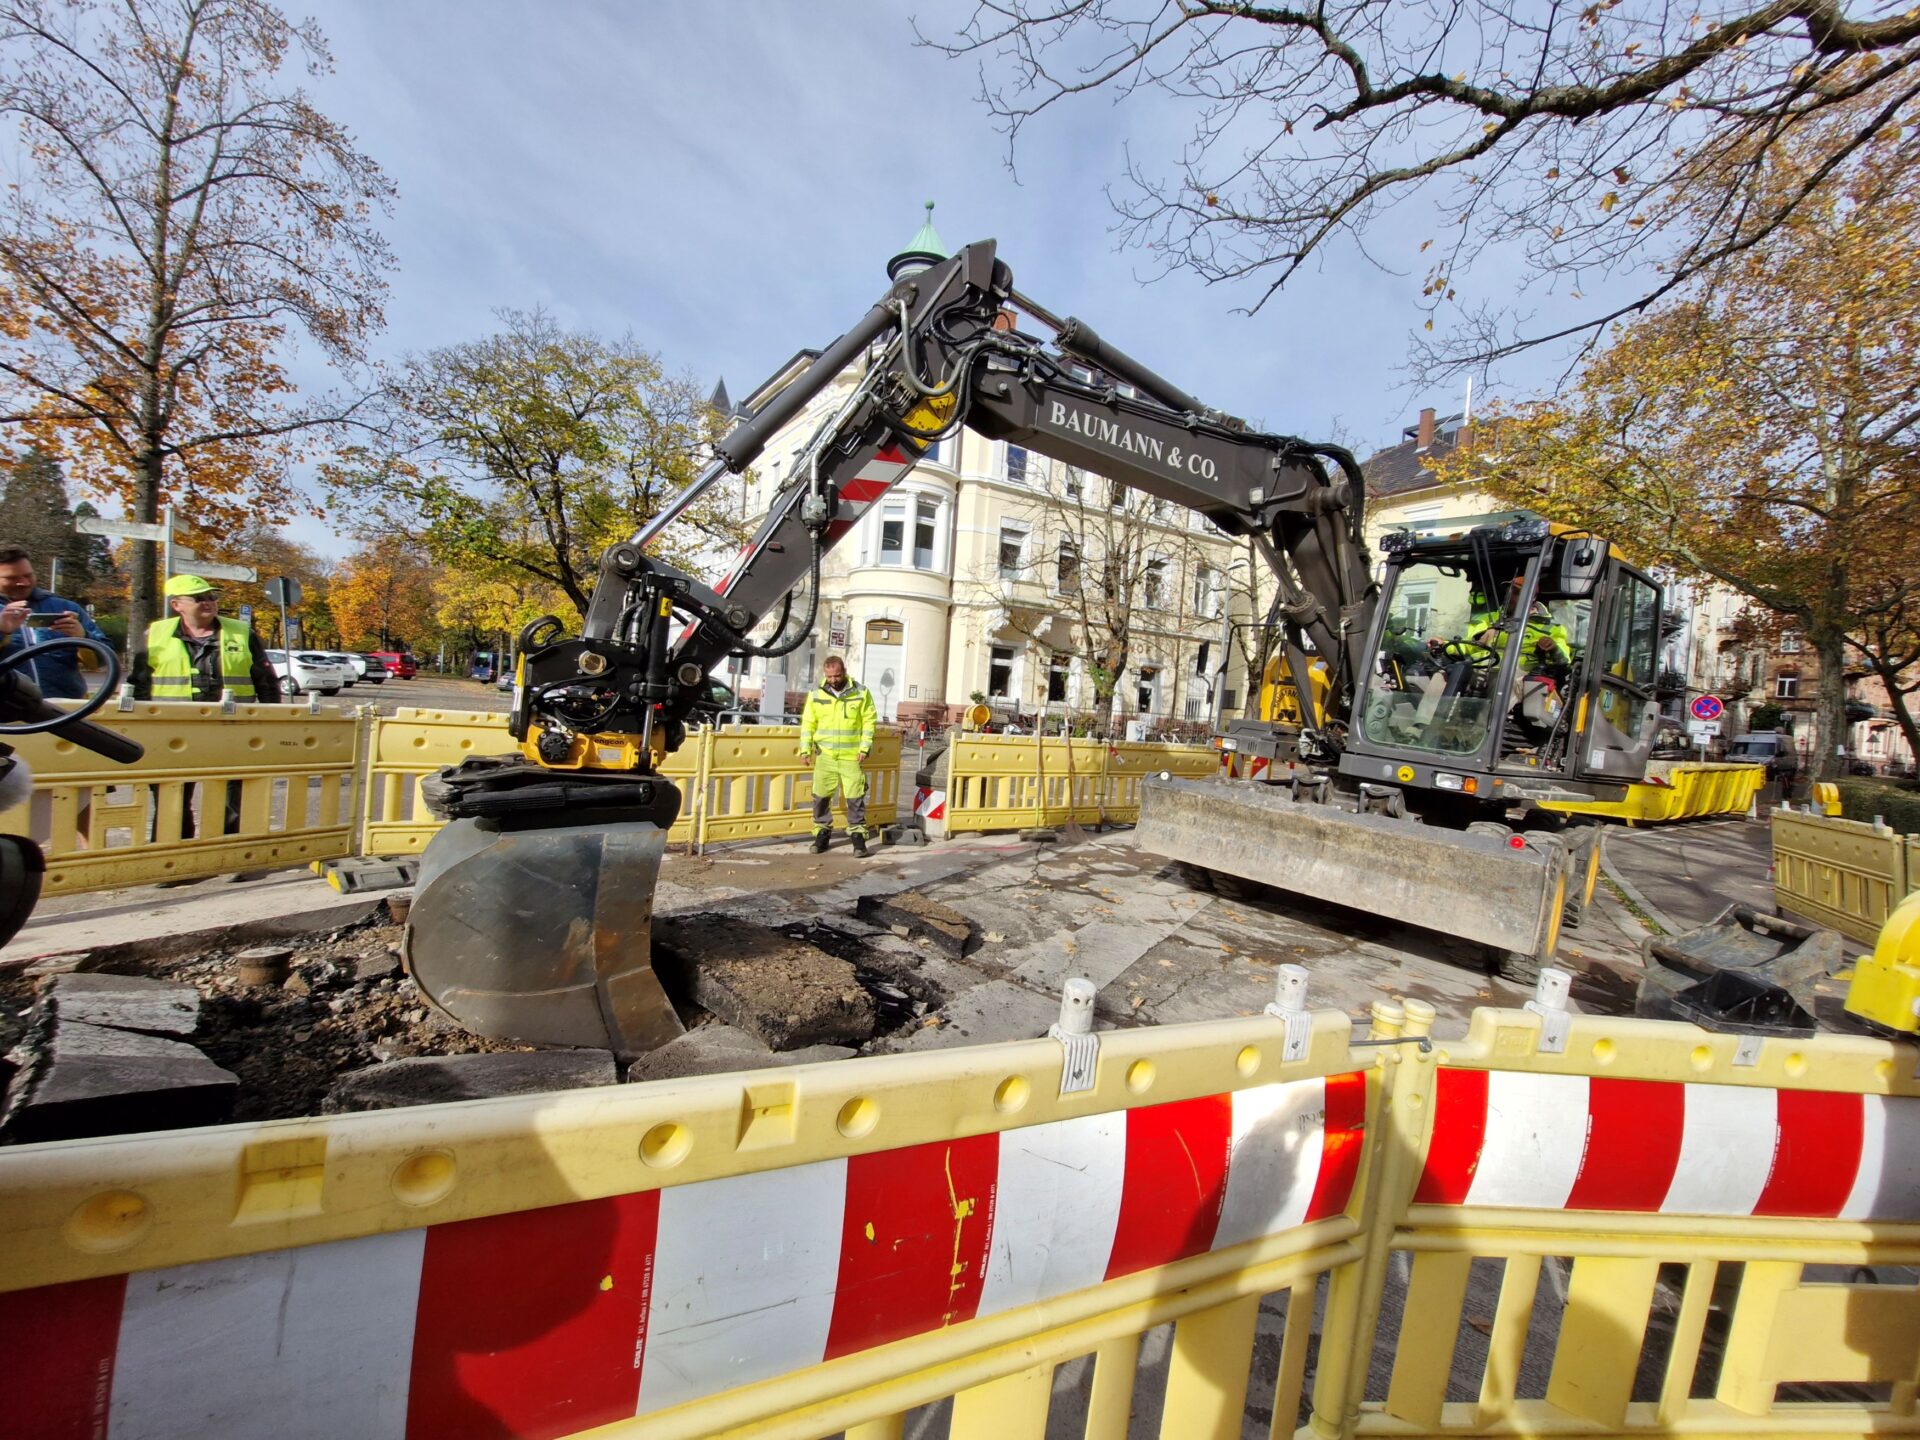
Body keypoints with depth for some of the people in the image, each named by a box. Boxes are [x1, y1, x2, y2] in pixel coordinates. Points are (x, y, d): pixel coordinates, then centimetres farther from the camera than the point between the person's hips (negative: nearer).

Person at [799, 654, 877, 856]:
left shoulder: (861, 692, -1)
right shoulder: (816, 694, 3)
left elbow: (869, 720, 0)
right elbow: (808, 723, 7)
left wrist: (865, 747, -7)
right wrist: (806, 748, -3)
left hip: (852, 756, -2)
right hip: (825, 755, 2)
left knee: (855, 798, 0)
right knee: (821, 797, 7)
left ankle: (858, 835, 13)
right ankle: (822, 833, 23)